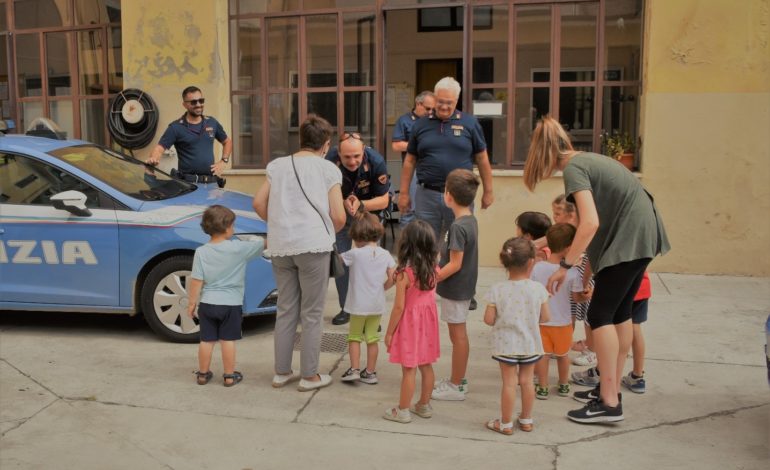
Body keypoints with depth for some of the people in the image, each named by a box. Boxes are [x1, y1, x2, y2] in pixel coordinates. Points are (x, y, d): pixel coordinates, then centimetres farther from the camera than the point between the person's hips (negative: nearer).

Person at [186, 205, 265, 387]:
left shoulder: (201, 252, -5)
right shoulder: (239, 248, -12)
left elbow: (196, 280, -5)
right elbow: (264, 243, -6)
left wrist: (192, 302, 3)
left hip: (207, 303, 2)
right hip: (231, 303, -2)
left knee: (206, 340, 11)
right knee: (228, 340, 6)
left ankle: (203, 374, 23)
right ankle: (230, 375, 14)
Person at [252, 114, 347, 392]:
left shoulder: (277, 166, 11)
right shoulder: (328, 169, 0)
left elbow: (258, 204, 9)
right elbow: (338, 217, -3)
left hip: (280, 247, 4)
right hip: (313, 245, -4)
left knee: (285, 311, 15)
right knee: (312, 315, 6)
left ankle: (282, 372, 23)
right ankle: (309, 376, 14)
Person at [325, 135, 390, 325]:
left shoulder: (376, 162, -31)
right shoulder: (330, 161, -30)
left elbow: (384, 200, -20)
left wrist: (361, 205, -37)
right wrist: (344, 203, -37)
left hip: (370, 209, -1)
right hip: (340, 211, 2)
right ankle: (346, 308, 17)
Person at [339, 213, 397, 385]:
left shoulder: (355, 254, -12)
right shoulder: (385, 255, -2)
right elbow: (393, 278, -5)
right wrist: (382, 288, 9)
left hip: (358, 305, -3)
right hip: (377, 305, 3)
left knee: (354, 337, 13)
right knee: (372, 338, 12)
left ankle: (354, 369, 8)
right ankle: (370, 372, 17)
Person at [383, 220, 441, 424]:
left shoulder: (404, 273, -20)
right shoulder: (433, 270, -4)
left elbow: (399, 306, -17)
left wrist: (389, 332, -7)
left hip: (409, 323, -6)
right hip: (427, 322, 6)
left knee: (409, 369, 3)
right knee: (426, 365, 15)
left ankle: (403, 410, 15)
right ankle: (424, 405, 29)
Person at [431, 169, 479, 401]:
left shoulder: (458, 227, -23)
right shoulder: (471, 220, 5)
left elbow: (455, 265, -23)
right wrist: (437, 271, 11)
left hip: (455, 289, -9)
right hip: (464, 287, 9)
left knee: (458, 335, 2)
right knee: (459, 334, 18)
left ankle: (456, 387, 14)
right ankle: (458, 380, 31)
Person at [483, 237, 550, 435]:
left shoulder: (497, 289, -14)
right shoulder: (538, 289, -11)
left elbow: (488, 319, -12)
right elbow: (545, 317, -4)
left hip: (506, 344, -1)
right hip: (530, 344, 2)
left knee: (509, 383, 7)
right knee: (526, 381, 16)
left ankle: (506, 423, 17)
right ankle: (526, 420, 30)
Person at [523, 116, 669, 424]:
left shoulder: (573, 168, -13)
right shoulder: (587, 159, 15)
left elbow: (591, 222, -25)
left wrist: (564, 266, -20)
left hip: (628, 240, -10)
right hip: (641, 236, 10)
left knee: (600, 315, -4)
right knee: (620, 312, 15)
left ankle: (609, 403, -1)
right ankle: (611, 387, 25)